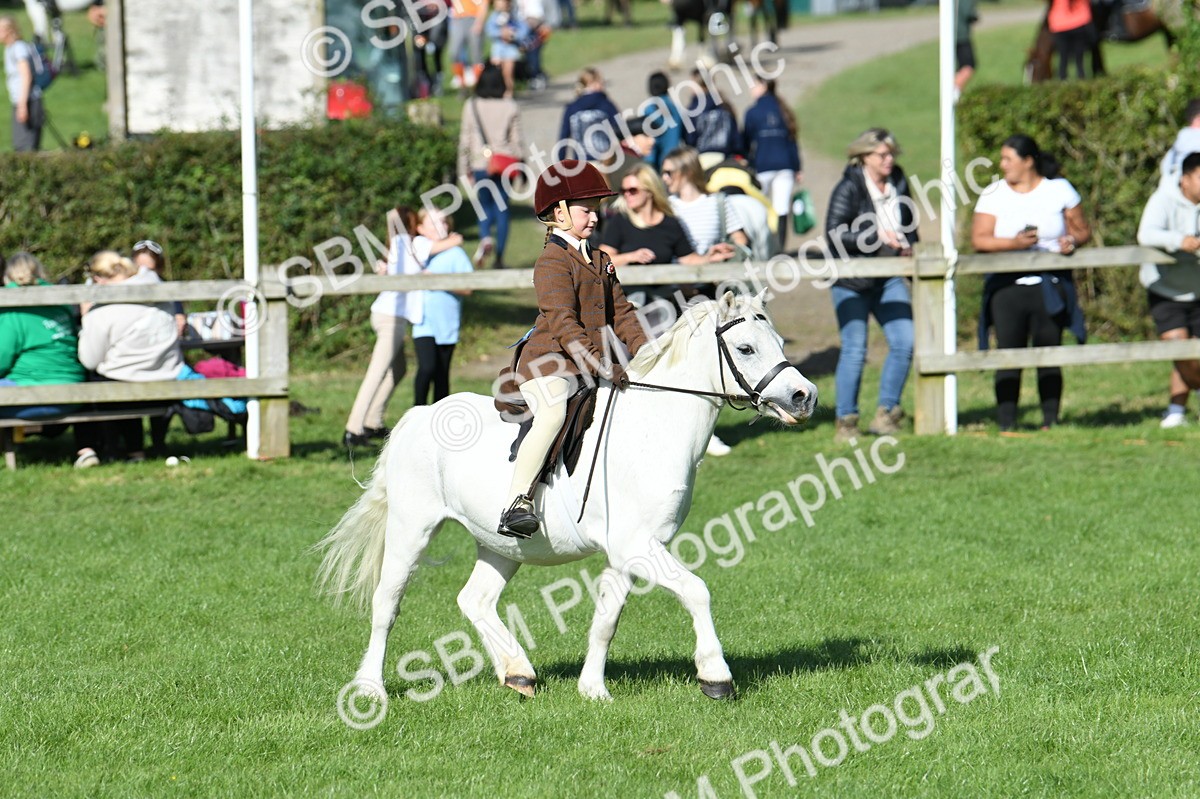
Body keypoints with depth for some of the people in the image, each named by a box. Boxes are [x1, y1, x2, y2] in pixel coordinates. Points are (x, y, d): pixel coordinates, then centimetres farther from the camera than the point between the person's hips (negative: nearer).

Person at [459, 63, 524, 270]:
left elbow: (464, 140, 0)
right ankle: (499, 257, 8)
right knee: (502, 207, 9)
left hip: (480, 165, 0)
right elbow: (516, 141, 1)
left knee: (485, 205, 16)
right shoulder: (510, 108, -2)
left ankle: (485, 238, -14)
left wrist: (465, 169, 7)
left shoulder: (471, 106, -3)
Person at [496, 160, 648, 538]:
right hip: (548, 363, -9)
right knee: (553, 414, -36)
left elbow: (620, 313, 19)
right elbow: (563, 323, -21)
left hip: (592, 364, 9)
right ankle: (517, 503, -35)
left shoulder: (601, 261, 18)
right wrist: (602, 365, -30)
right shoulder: (552, 262, -11)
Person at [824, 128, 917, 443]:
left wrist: (908, 244, 7)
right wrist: (878, 237, -24)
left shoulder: (898, 181, 7)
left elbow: (908, 222, 24)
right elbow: (834, 235, -20)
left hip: (889, 278, 6)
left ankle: (885, 414, 5)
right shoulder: (849, 188, -11)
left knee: (904, 342, -5)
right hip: (852, 281, -6)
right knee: (854, 349, -8)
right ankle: (846, 422, 0)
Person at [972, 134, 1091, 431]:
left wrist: (1072, 240, -11)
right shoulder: (994, 195, 5)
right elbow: (979, 239, -5)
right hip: (1007, 285, 0)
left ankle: (1051, 420, 4)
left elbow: (1083, 230, 12)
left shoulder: (1059, 190, 6)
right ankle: (1006, 423, -5)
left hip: (1050, 286, 0)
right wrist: (1013, 243, -20)